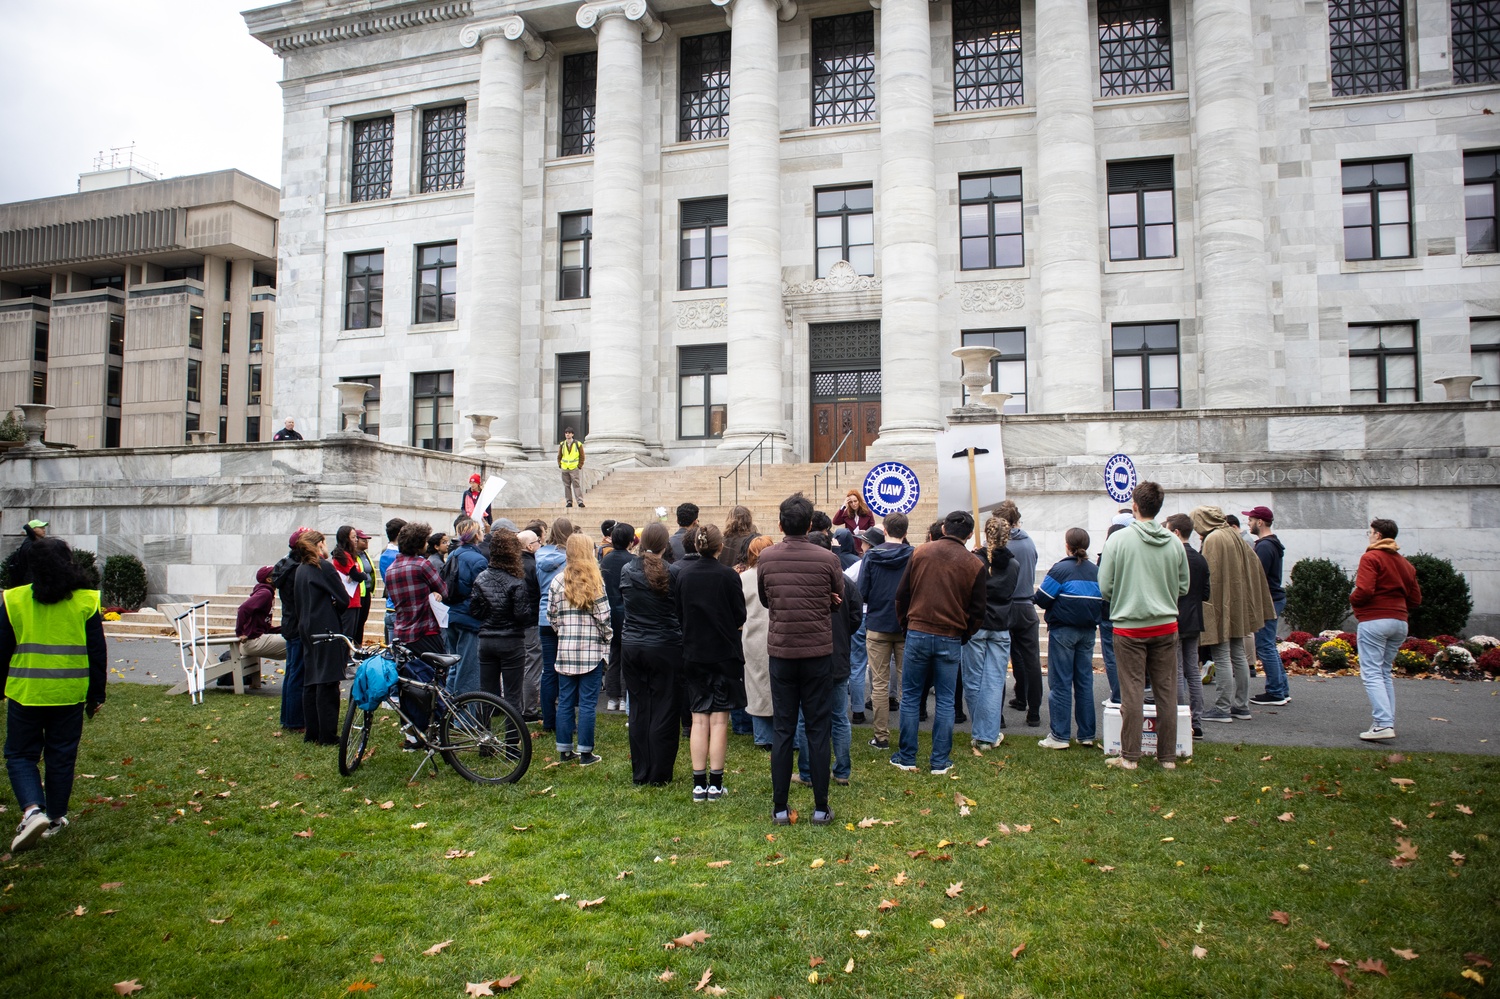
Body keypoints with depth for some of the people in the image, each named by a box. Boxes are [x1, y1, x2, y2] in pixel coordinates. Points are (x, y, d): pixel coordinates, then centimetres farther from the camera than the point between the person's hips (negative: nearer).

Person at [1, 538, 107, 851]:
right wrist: (97, 695, 9)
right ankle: (55, 819, 22)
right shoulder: (86, 600, -5)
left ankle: (33, 810, -8)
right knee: (61, 757, 14)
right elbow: (97, 653, -1)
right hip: (70, 695, 1)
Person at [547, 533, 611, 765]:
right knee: (587, 702, 3)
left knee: (565, 701, 11)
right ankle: (585, 752, 8)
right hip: (592, 650, -3)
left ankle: (564, 750, 18)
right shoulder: (595, 581, -8)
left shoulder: (557, 581, 1)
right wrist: (606, 642, 6)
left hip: (565, 649, 3)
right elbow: (603, 616, -8)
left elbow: (551, 615, 5)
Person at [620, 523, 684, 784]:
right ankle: (660, 774, 11)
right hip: (665, 649, -4)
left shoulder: (626, 570, -1)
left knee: (638, 710, 12)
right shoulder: (673, 573, -12)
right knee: (663, 711, 5)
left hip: (631, 647, 4)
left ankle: (640, 773, 19)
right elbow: (682, 610, -5)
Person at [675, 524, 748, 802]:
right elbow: (740, 617, -5)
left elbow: (677, 614, 3)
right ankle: (715, 784, 8)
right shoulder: (728, 575, -13)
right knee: (719, 719, 5)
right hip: (724, 653, -3)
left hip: (693, 654, 3)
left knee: (699, 719, 9)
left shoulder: (682, 574, -4)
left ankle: (699, 784, 11)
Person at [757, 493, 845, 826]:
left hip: (780, 652, 1)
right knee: (818, 730, 7)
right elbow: (838, 599, 7)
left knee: (783, 730, 8)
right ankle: (821, 808, 13)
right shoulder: (827, 559, -9)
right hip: (818, 652, -1)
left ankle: (780, 808, 13)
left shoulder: (766, 558, -5)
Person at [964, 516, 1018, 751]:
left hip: (976, 627, -3)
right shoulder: (1014, 565, 2)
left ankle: (979, 731, 17)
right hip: (1001, 629, 3)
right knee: (994, 682, 4)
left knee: (973, 681, 8)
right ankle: (989, 735, 3)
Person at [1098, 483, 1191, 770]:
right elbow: (1184, 586, 7)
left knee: (1132, 692, 3)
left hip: (1129, 627, -3)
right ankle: (1168, 756, 17)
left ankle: (1129, 756, 9)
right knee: (1167, 692, 9)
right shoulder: (1174, 542, -1)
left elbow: (1105, 587, -9)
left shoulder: (1119, 539, -10)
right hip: (1166, 626, 3)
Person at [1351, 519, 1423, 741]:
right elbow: (1415, 600, 15)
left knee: (1371, 674, -7)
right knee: (1385, 674, 16)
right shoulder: (1405, 563, 16)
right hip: (1400, 623, 8)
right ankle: (1387, 722, 14)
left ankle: (1383, 724, -16)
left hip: (1374, 621, -8)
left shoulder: (1370, 558, -8)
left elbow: (1364, 591, -20)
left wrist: (1352, 600, -1)